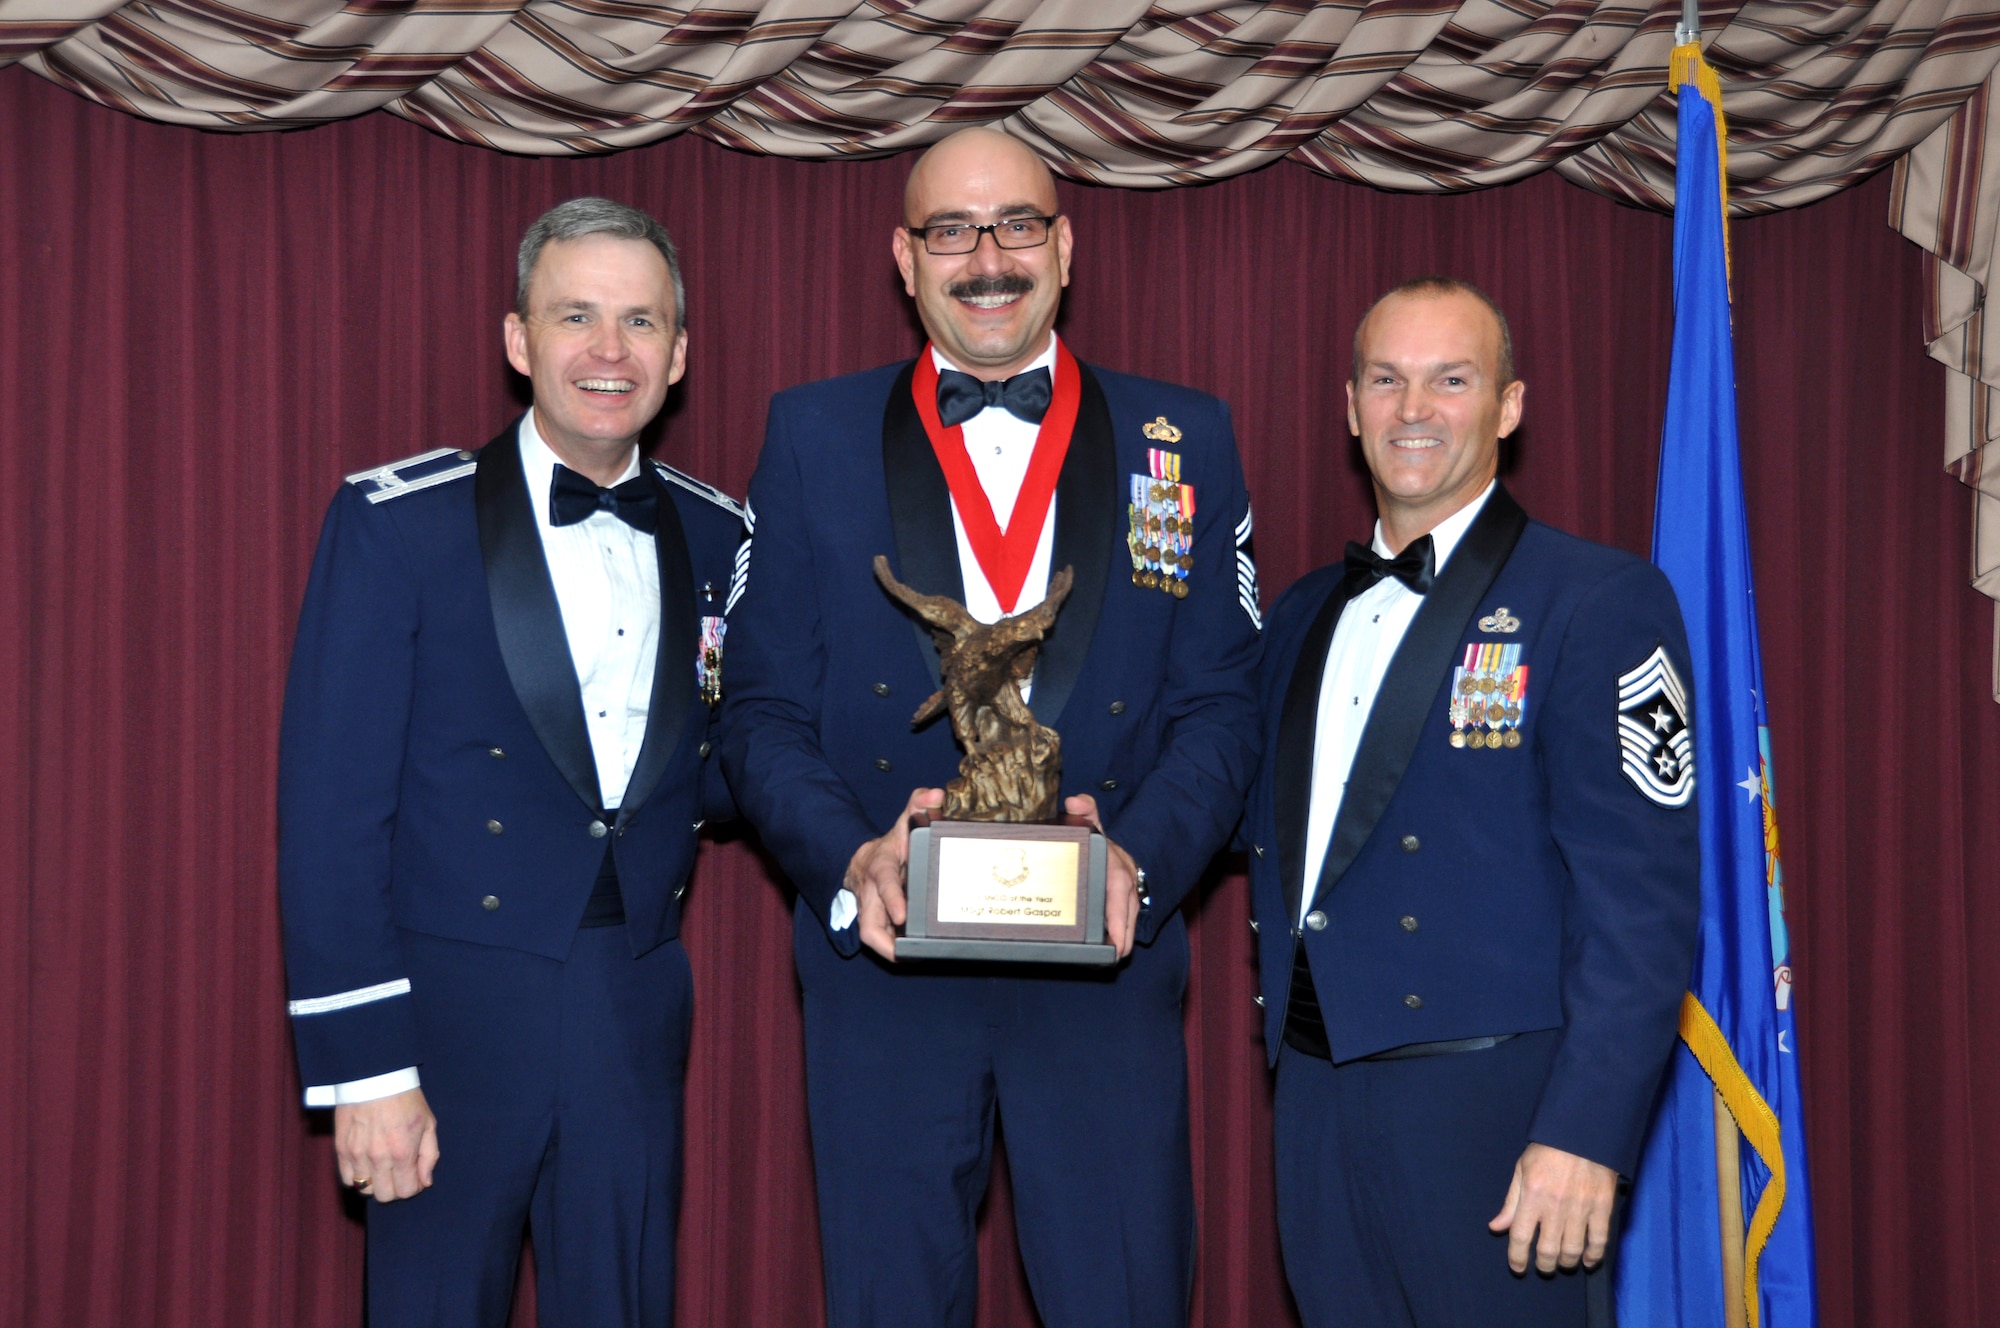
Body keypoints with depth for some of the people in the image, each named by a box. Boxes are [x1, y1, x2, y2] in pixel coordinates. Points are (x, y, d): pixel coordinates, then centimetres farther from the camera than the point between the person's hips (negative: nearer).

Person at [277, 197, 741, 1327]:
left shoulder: (717, 540, 6)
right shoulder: (398, 522, -7)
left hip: (636, 1018, 4)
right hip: (454, 1009, -4)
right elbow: (332, 807, -10)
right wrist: (364, 1066, -14)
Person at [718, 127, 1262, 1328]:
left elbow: (1222, 704, 3)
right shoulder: (814, 438, 7)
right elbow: (764, 712, 3)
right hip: (884, 964, 0)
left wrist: (1140, 858, -15)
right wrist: (851, 857, -14)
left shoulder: (1186, 443, 8)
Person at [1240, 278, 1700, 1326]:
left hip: (1493, 1104, -6)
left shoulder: (1600, 602, -7)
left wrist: (1585, 1132, -19)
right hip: (1314, 1098, 6)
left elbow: (1641, 896, -13)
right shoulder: (1303, 615, 14)